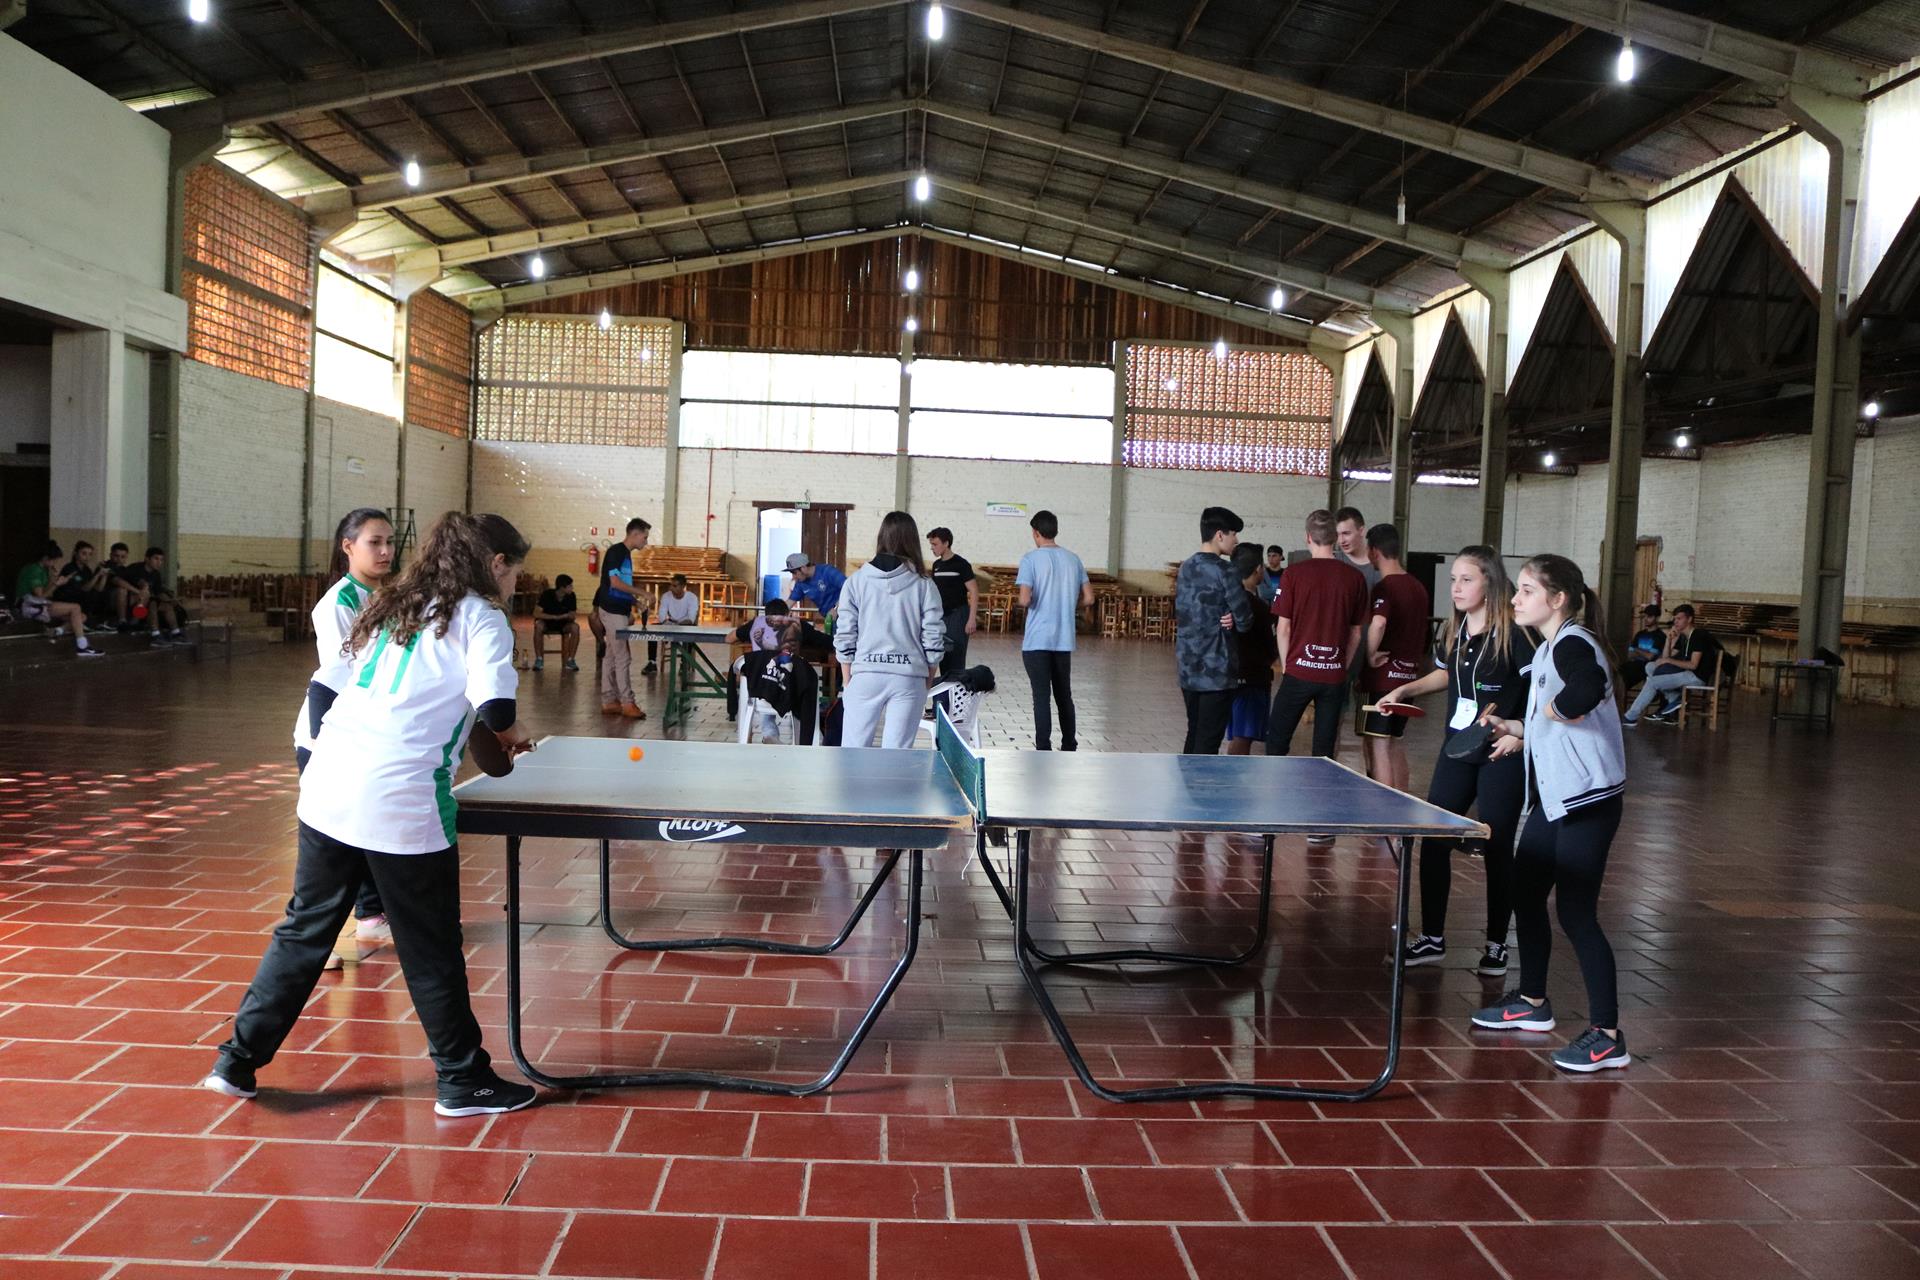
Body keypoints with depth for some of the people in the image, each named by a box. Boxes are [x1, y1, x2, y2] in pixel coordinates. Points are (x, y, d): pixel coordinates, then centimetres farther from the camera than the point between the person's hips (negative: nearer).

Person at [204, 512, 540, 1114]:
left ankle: (237, 1061, 26)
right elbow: (493, 705, -16)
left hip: (327, 787, 7)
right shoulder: (478, 616, -2)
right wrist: (514, 735, 3)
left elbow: (342, 686, 20)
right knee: (431, 949, 6)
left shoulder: (392, 607, 19)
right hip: (399, 802, -6)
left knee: (303, 930, 20)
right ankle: (463, 1081, 19)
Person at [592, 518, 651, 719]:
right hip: (612, 612, -9)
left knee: (611, 657, 10)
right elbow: (615, 582, -19)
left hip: (619, 612, 9)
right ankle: (627, 703, -3)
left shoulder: (626, 554, 16)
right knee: (623, 657, -7)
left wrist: (634, 602, 13)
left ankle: (608, 701, 13)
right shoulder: (615, 551, -12)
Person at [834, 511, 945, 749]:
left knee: (852, 748, 8)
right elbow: (933, 640, -1)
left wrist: (848, 681, 11)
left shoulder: (856, 582, 1)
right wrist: (928, 681, 12)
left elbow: (844, 638, 1)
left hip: (866, 675, 0)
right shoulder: (924, 586, 0)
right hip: (909, 678, 0)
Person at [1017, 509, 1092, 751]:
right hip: (1064, 640, 5)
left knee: (1041, 697, -2)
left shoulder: (1030, 559, -8)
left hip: (1037, 640, -5)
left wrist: (1023, 604, 5)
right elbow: (1088, 598, 7)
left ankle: (1044, 752, -3)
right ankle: (1069, 748, 22)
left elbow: (1025, 600, -17)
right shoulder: (1073, 559, 7)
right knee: (1064, 695, 15)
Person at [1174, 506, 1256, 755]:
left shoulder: (1186, 568, 11)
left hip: (1188, 668, 8)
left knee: (1194, 735, 16)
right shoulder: (1223, 571, -13)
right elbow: (1245, 622, -12)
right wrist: (1232, 622, 9)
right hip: (1216, 670, -8)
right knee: (1208, 742, -3)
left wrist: (1223, 620, 4)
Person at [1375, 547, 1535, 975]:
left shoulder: (1513, 633, -16)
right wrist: (1405, 690, 14)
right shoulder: (1454, 631, 5)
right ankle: (1432, 939, 19)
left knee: (1497, 848, 4)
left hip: (1502, 755, -6)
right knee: (1433, 840, 6)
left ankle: (1496, 944, 21)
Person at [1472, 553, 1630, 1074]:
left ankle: (1607, 1036, 5)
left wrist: (1555, 709, -22)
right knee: (1525, 893, 17)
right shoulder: (1547, 649, 12)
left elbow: (1588, 690, -40)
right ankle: (1531, 1002, 33)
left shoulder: (1573, 644, -16)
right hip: (1555, 797, 10)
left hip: (1588, 800, -10)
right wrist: (1517, 730, 11)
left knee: (1576, 913, -5)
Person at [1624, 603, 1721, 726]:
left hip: (1697, 676, -9)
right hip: (1687, 673, 9)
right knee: (1650, 667, 2)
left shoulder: (1698, 636, -13)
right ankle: (1674, 699, -7)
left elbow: (1693, 665, -20)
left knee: (1652, 682, -18)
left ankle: (1630, 718, -14)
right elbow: (1666, 658, 10)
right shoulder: (1683, 637, 14)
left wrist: (1669, 660, -15)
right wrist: (1669, 639, -2)